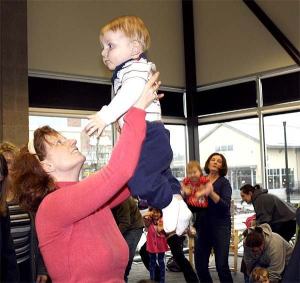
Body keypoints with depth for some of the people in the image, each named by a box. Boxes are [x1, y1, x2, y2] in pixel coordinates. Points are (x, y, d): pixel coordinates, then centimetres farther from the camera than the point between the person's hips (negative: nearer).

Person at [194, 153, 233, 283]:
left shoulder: (224, 182, -1)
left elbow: (226, 205, -14)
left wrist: (211, 193, -26)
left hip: (220, 226, -3)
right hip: (202, 226, 4)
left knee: (221, 265, -10)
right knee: (200, 266, 4)